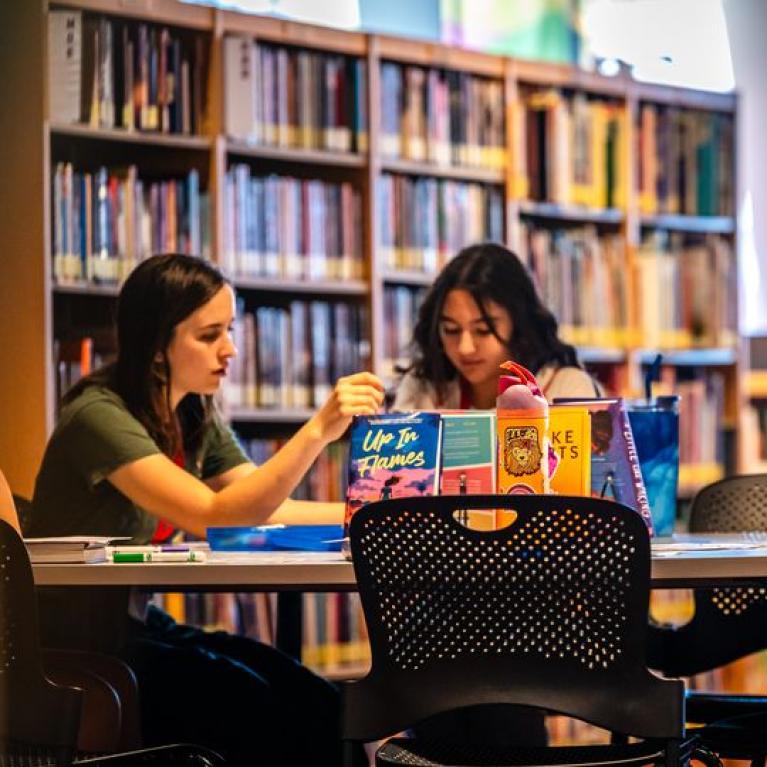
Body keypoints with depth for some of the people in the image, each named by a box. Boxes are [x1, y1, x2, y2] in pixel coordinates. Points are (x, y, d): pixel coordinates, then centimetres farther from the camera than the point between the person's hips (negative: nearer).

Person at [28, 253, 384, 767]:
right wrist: (317, 431, -36)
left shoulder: (197, 418, 7)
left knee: (312, 701, -15)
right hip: (71, 650, -7)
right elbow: (213, 517, -29)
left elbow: (266, 511, 5)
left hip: (135, 624, 7)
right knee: (256, 707, -25)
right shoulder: (100, 416, -20)